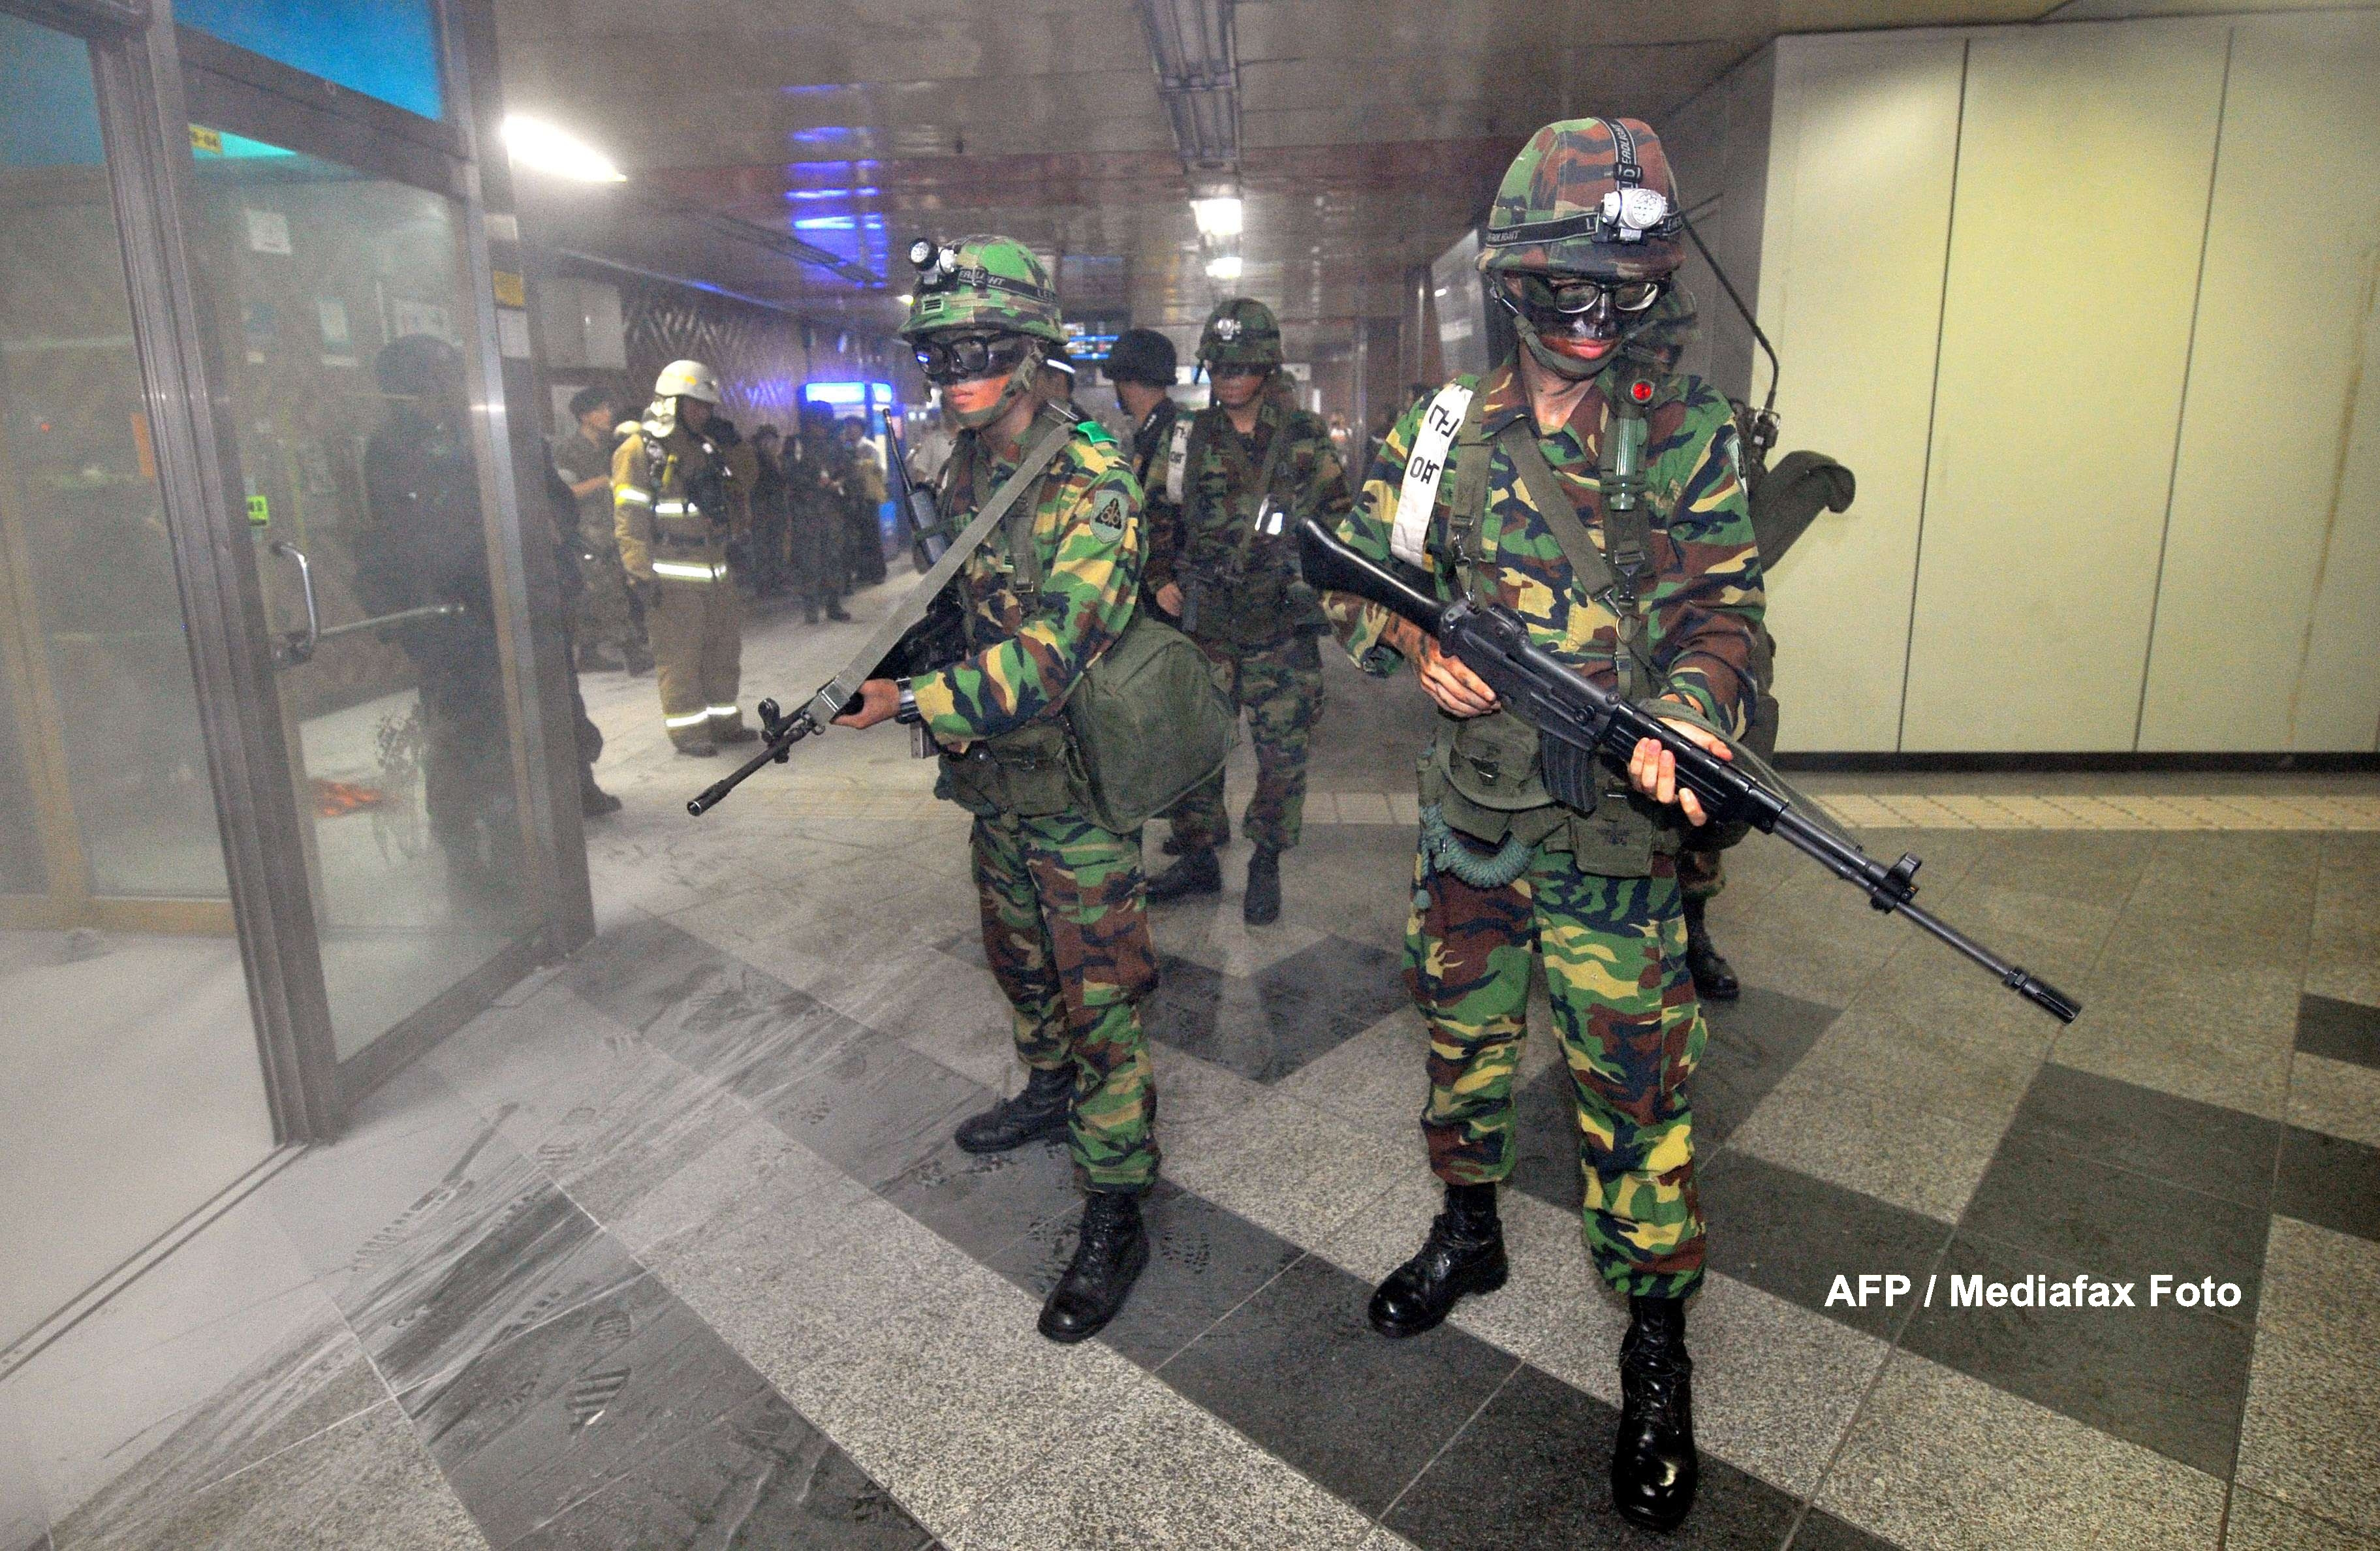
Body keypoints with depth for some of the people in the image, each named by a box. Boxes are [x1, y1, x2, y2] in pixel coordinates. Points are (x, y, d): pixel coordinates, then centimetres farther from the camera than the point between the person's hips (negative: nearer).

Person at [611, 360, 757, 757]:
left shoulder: (706, 448, 16)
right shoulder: (639, 449, -6)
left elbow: (731, 497, 28)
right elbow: (629, 517, -12)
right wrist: (641, 573, -17)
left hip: (715, 567, 8)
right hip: (672, 574, -8)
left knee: (723, 646, 13)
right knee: (680, 653, -4)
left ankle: (723, 720, 25)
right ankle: (687, 729, 4)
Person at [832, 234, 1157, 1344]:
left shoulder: (1091, 485, -21)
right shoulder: (962, 472, 6)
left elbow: (1050, 657, -29)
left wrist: (912, 703, -30)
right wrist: (888, 667, 4)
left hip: (1075, 782, -8)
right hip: (991, 772, 8)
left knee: (1100, 996, 0)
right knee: (1019, 961, 24)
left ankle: (1115, 1216, 12)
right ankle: (1049, 1093, 48)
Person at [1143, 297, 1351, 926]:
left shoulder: (1307, 439, 0)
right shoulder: (1190, 439, 6)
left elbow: (1340, 521, 8)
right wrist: (1162, 580, 3)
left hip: (1282, 634, -2)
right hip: (1203, 630, 2)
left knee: (1283, 756, 4)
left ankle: (1266, 863, 23)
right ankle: (1198, 860, 24)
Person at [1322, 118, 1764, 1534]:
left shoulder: (1691, 438, -2)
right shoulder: (1443, 432, 4)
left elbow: (1724, 604, -4)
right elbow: (1357, 574, 9)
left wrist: (1687, 712, -25)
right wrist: (1415, 642, -12)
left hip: (1615, 826, -2)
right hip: (1468, 816, 3)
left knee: (1633, 1075, 3)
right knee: (1463, 1035, 18)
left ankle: (1657, 1338, 24)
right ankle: (1469, 1234, 43)